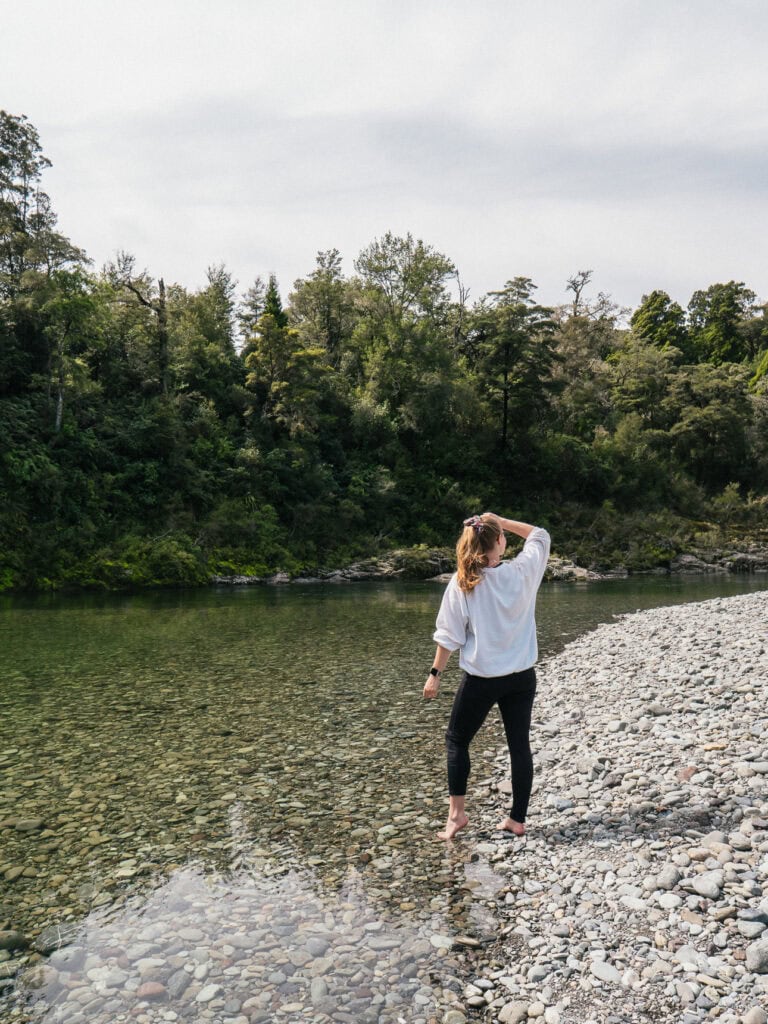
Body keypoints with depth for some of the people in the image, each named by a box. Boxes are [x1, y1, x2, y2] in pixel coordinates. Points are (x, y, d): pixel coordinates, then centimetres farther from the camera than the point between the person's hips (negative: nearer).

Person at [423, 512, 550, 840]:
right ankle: (517, 819, 20)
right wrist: (501, 521, 7)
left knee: (456, 740, 15)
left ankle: (456, 813, 15)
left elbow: (449, 636, -8)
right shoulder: (523, 571, -7)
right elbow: (540, 536, 13)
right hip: (522, 677, 3)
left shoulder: (461, 582, -12)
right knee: (519, 745, 12)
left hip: (481, 679, -2)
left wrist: (435, 673, 1)